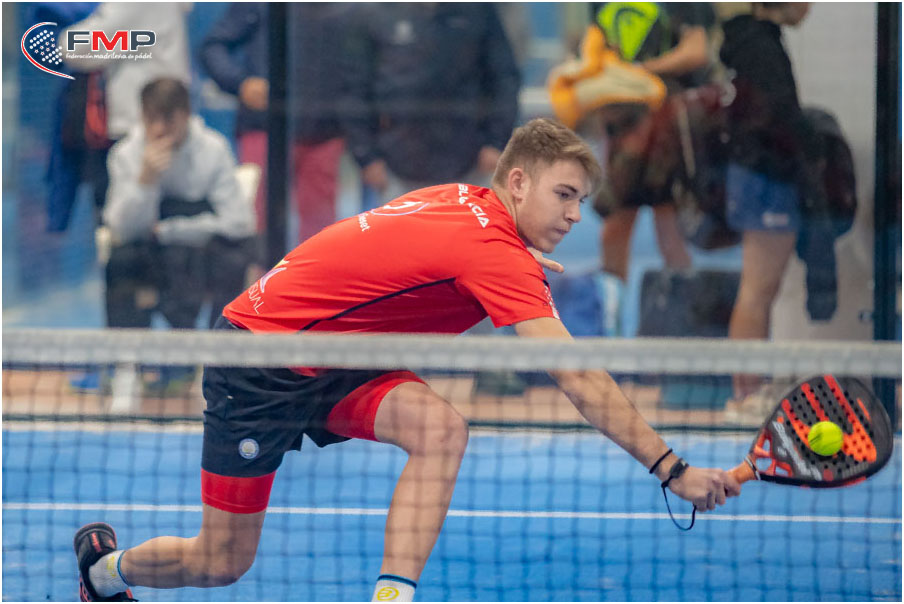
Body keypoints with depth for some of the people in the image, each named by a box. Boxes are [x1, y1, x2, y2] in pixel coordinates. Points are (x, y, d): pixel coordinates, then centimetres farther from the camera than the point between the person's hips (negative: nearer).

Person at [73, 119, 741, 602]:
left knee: (441, 427, -21)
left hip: (330, 363, 8)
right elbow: (579, 380, -33)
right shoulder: (495, 251, -28)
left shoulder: (463, 204, -3)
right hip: (259, 358, -8)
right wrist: (671, 469, -33)